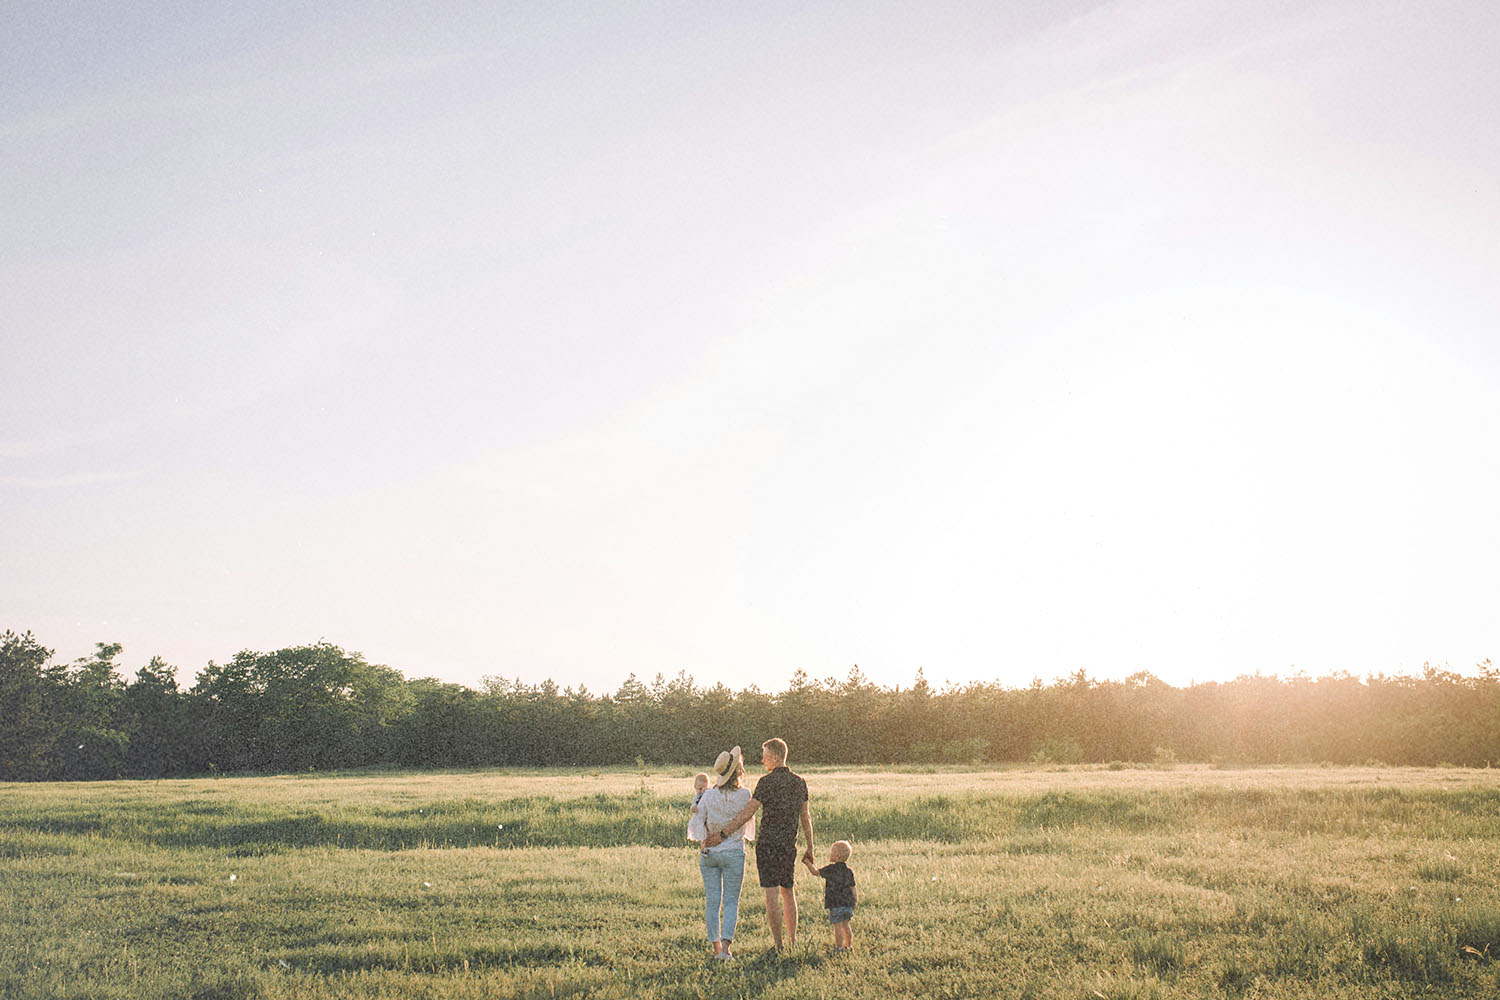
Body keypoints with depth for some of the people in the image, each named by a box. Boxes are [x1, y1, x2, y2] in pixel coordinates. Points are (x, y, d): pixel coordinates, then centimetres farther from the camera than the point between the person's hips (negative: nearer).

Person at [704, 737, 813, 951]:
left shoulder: (767, 781, -12)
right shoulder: (799, 782, 7)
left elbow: (748, 813, -18)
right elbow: (805, 818, 12)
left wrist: (723, 833, -19)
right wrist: (809, 849, 18)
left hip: (768, 844, -6)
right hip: (789, 845, 6)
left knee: (772, 895, -3)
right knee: (788, 892, 18)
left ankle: (779, 945, -2)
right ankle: (792, 940, 19)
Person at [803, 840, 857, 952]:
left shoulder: (831, 869, -13)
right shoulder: (849, 871, 5)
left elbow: (816, 872, -5)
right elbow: (853, 889, 8)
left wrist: (808, 863, 8)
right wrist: (855, 902, 16)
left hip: (836, 904, -6)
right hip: (848, 903, 6)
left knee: (838, 926, 1)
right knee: (846, 925, 17)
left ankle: (839, 947, 5)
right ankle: (849, 945, 23)